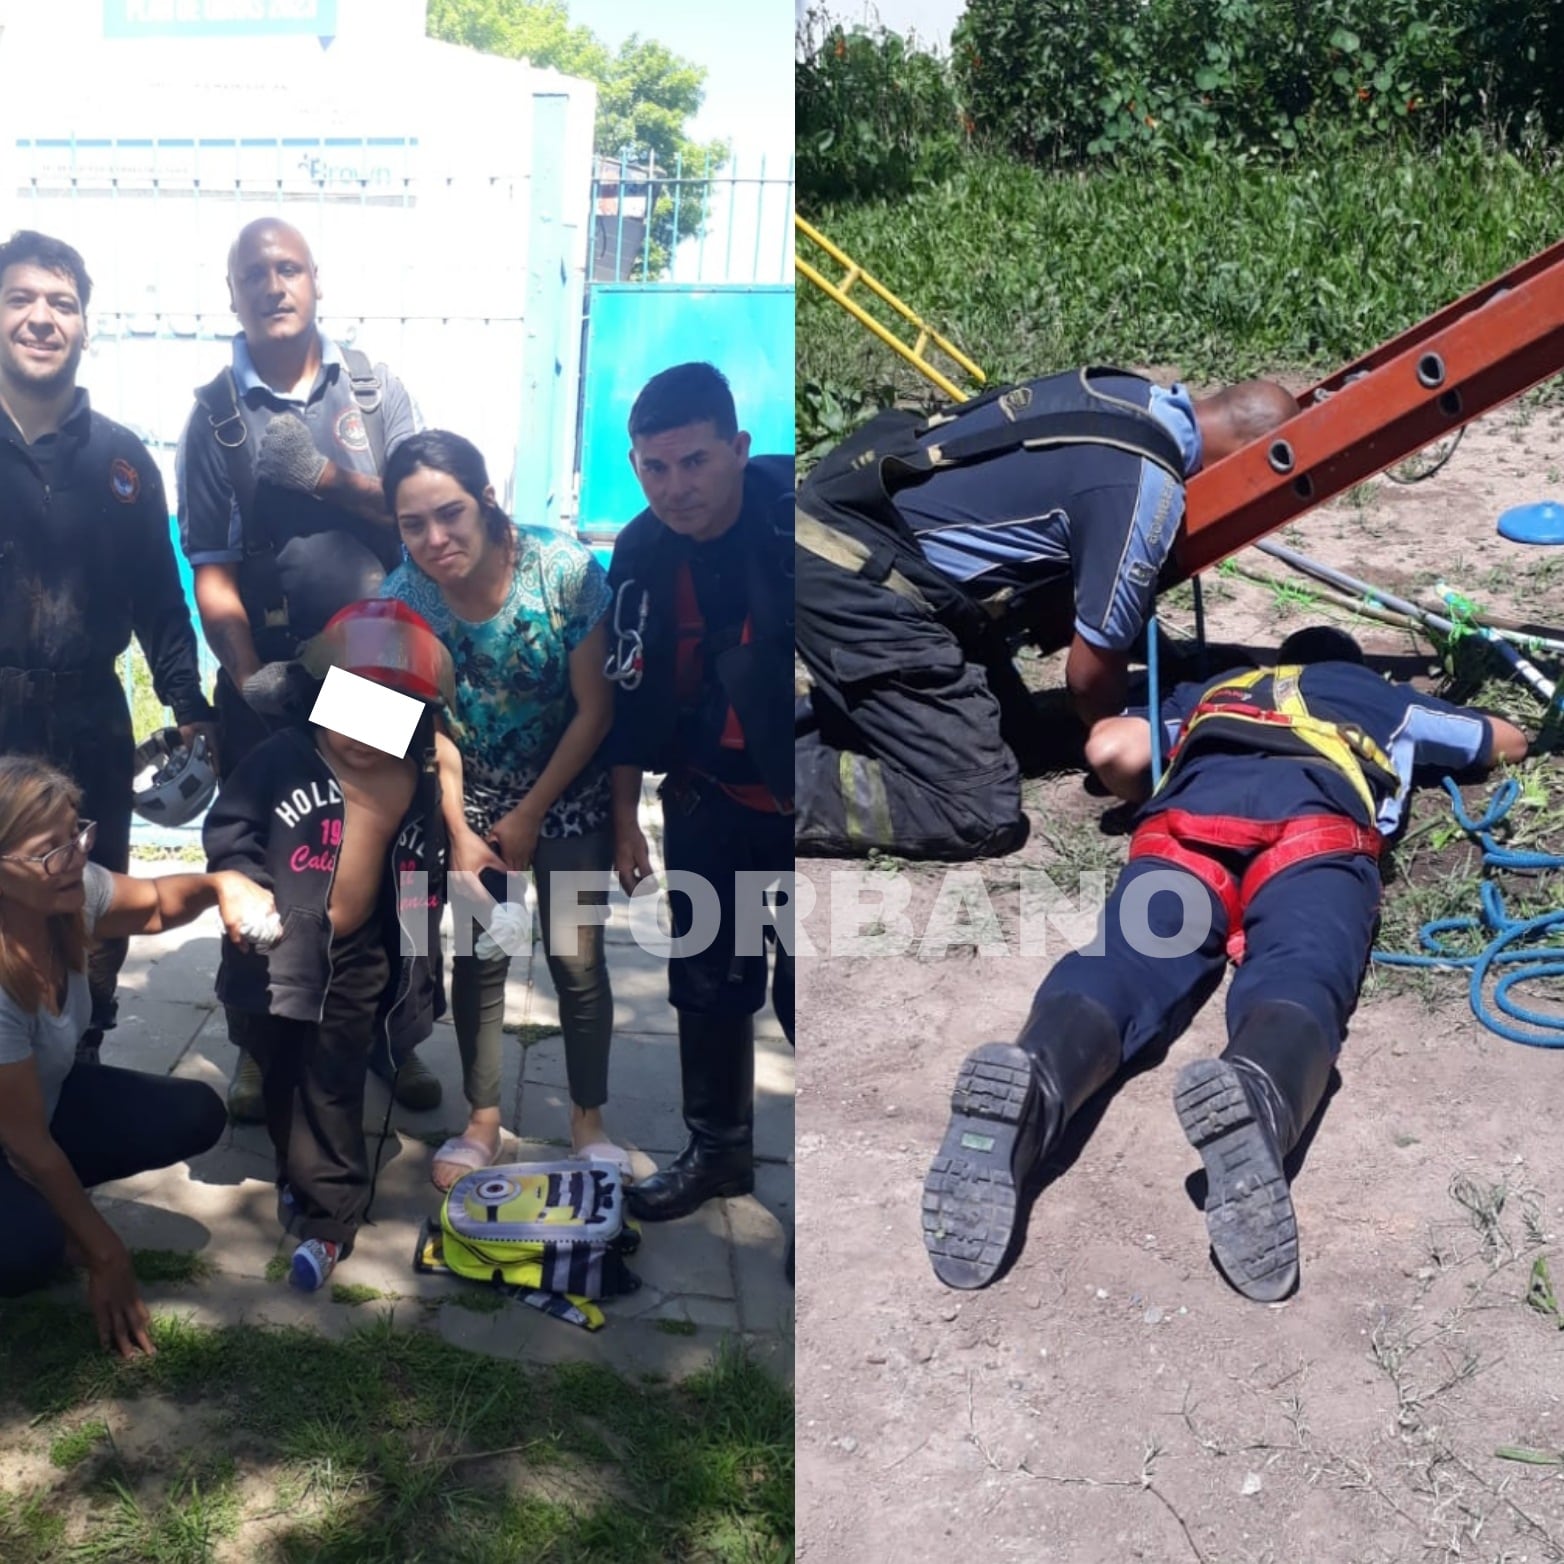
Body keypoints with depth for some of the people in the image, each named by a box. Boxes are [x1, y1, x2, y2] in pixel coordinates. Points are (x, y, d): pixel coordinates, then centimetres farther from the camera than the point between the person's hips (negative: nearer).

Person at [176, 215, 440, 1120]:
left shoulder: (375, 389, 2)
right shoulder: (216, 411, 0)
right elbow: (210, 565, -5)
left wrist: (331, 478, -17)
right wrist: (249, 682, -14)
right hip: (263, 668, 0)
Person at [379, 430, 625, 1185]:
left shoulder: (566, 569, -27)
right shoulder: (400, 598, -20)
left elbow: (595, 710, -17)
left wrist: (529, 816, -11)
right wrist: (460, 832, -16)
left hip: (570, 790, -1)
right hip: (471, 796, 2)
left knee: (576, 958, 0)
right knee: (478, 957, 3)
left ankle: (589, 1122, 17)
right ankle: (482, 1122, 19)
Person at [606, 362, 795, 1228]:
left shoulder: (784, 507, -20)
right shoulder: (641, 553, -6)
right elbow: (630, 694, 1)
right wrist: (624, 816, 3)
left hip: (792, 793, -4)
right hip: (711, 796, 4)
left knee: (798, 991, -2)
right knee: (708, 982, 13)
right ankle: (718, 1148, 32)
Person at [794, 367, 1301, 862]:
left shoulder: (1130, 396, 10)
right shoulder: (1146, 487, -17)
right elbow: (1090, 672, -8)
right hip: (857, 576, -10)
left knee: (1019, 745, 14)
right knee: (981, 815, -10)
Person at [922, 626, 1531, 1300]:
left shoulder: (1212, 689, 44)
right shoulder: (1383, 697, 44)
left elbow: (1109, 750, 27)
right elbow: (1509, 740, 59)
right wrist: (1428, 730, 74)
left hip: (1193, 814, 1)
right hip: (1317, 819, -1)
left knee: (1124, 962, -23)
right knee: (1297, 978, -27)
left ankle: (1026, 1082, -57)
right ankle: (1253, 1099, -63)